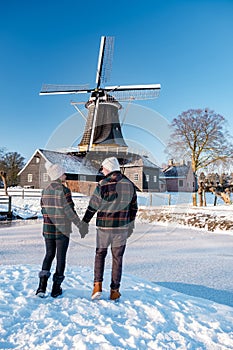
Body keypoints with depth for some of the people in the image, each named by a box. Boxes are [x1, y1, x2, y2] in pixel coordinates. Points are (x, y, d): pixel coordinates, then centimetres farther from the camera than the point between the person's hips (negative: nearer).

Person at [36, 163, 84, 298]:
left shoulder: (45, 191, 4)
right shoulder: (64, 190, -16)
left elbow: (43, 209, 9)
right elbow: (69, 210, -17)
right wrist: (79, 224, -8)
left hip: (48, 229, 6)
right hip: (62, 230, -5)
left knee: (49, 255, 18)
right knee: (61, 257, 8)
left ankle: (42, 286, 9)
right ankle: (56, 289, 18)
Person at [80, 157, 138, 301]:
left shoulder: (102, 185, -10)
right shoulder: (130, 185, 3)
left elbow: (92, 206, -8)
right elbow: (134, 208, 11)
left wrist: (84, 224, 2)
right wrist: (131, 224, 23)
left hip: (104, 227, -2)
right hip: (122, 228, 3)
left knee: (100, 254, 17)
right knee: (117, 258, 11)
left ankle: (98, 285, 7)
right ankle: (115, 290, 17)